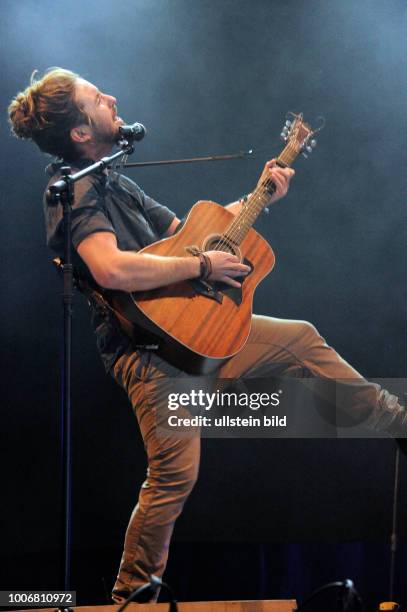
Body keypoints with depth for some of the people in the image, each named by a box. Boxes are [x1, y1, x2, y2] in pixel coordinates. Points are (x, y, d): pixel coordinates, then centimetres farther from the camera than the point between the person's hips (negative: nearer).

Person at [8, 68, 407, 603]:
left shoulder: (114, 185, 16)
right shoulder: (73, 191, -16)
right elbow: (110, 268, -33)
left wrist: (260, 196, 17)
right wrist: (204, 265, -23)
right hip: (148, 348, -10)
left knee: (301, 339, 14)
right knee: (175, 474, -16)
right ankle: (130, 596, 1)